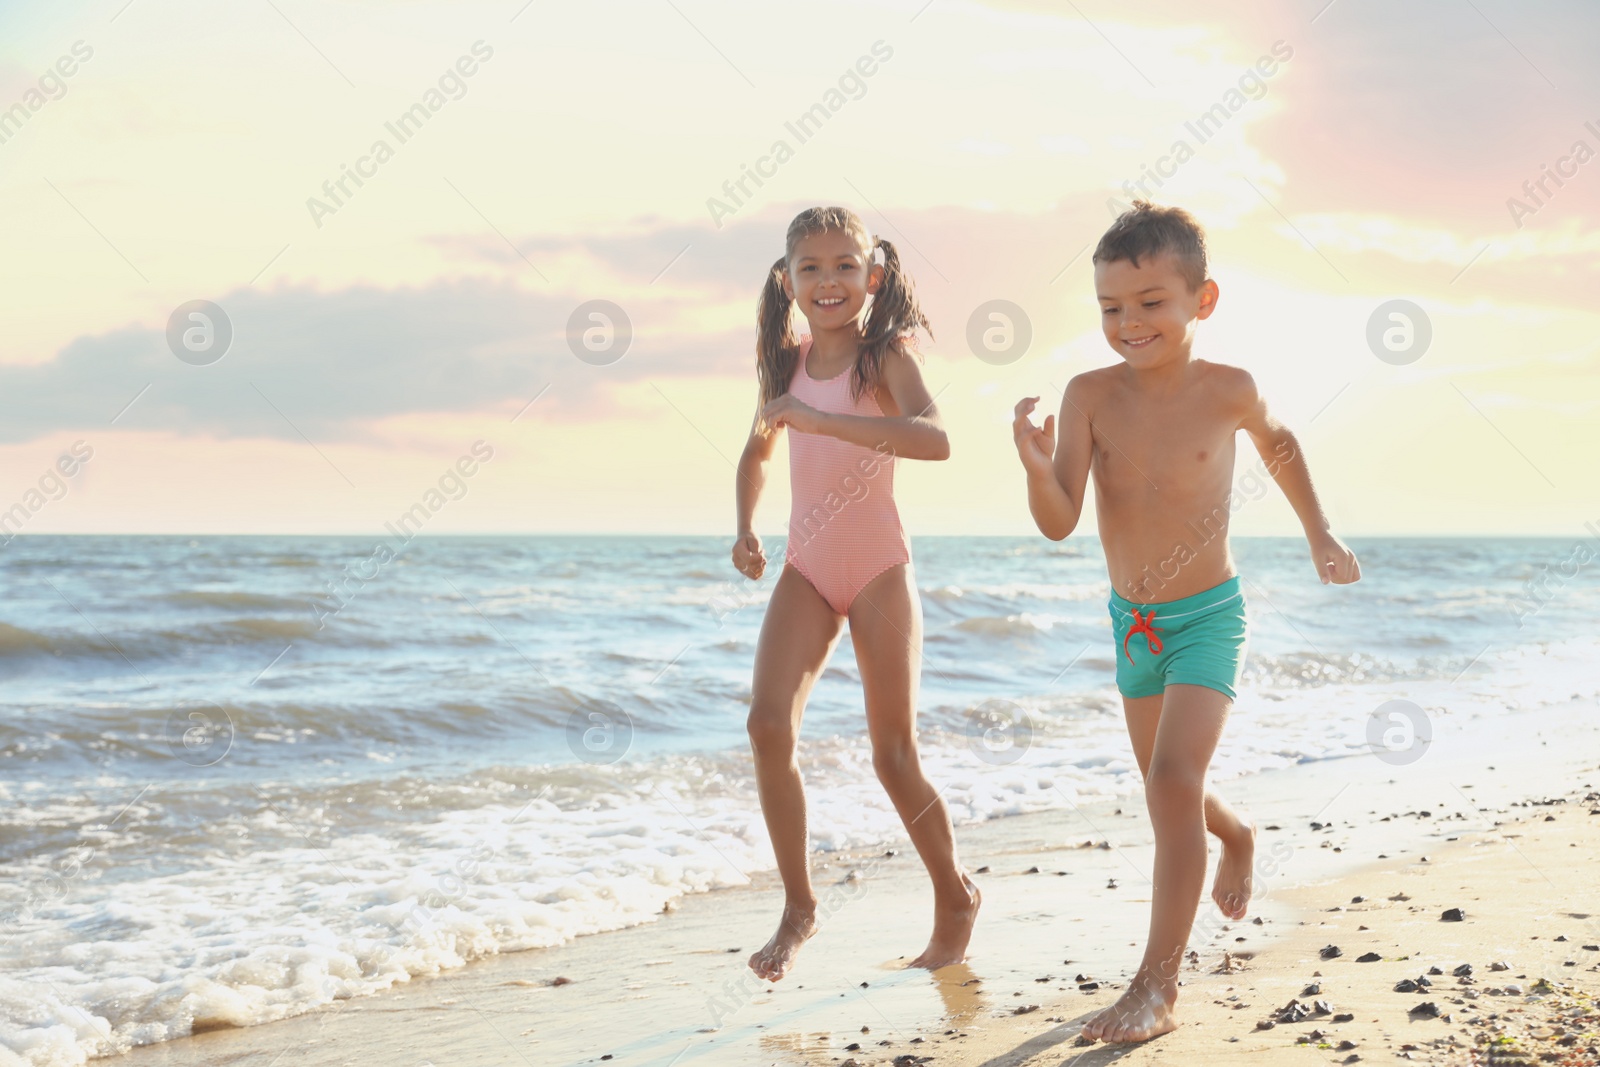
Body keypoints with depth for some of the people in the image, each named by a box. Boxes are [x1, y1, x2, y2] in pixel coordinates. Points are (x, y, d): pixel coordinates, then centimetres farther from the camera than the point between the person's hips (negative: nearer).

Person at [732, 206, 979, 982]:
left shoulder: (886, 356, -9)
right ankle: (798, 905, -2)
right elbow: (758, 450, 22)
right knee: (769, 724, -15)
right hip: (806, 568, 4)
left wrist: (821, 418, -33)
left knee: (894, 756, 1)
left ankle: (956, 898, 23)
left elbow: (934, 439, -28)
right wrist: (745, 530, 6)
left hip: (879, 568, -4)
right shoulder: (786, 363, 6)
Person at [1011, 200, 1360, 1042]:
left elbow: (1275, 442, 11)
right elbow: (1058, 525, -18)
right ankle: (1236, 836, 57)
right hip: (1132, 621, 4)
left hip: (1208, 615, -3)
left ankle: (1157, 988, -15)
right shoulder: (1090, 395, -13)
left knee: (1173, 780, -19)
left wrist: (1318, 534, 16)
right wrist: (1038, 469, -38)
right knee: (1170, 791, 21)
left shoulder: (1227, 390, -13)